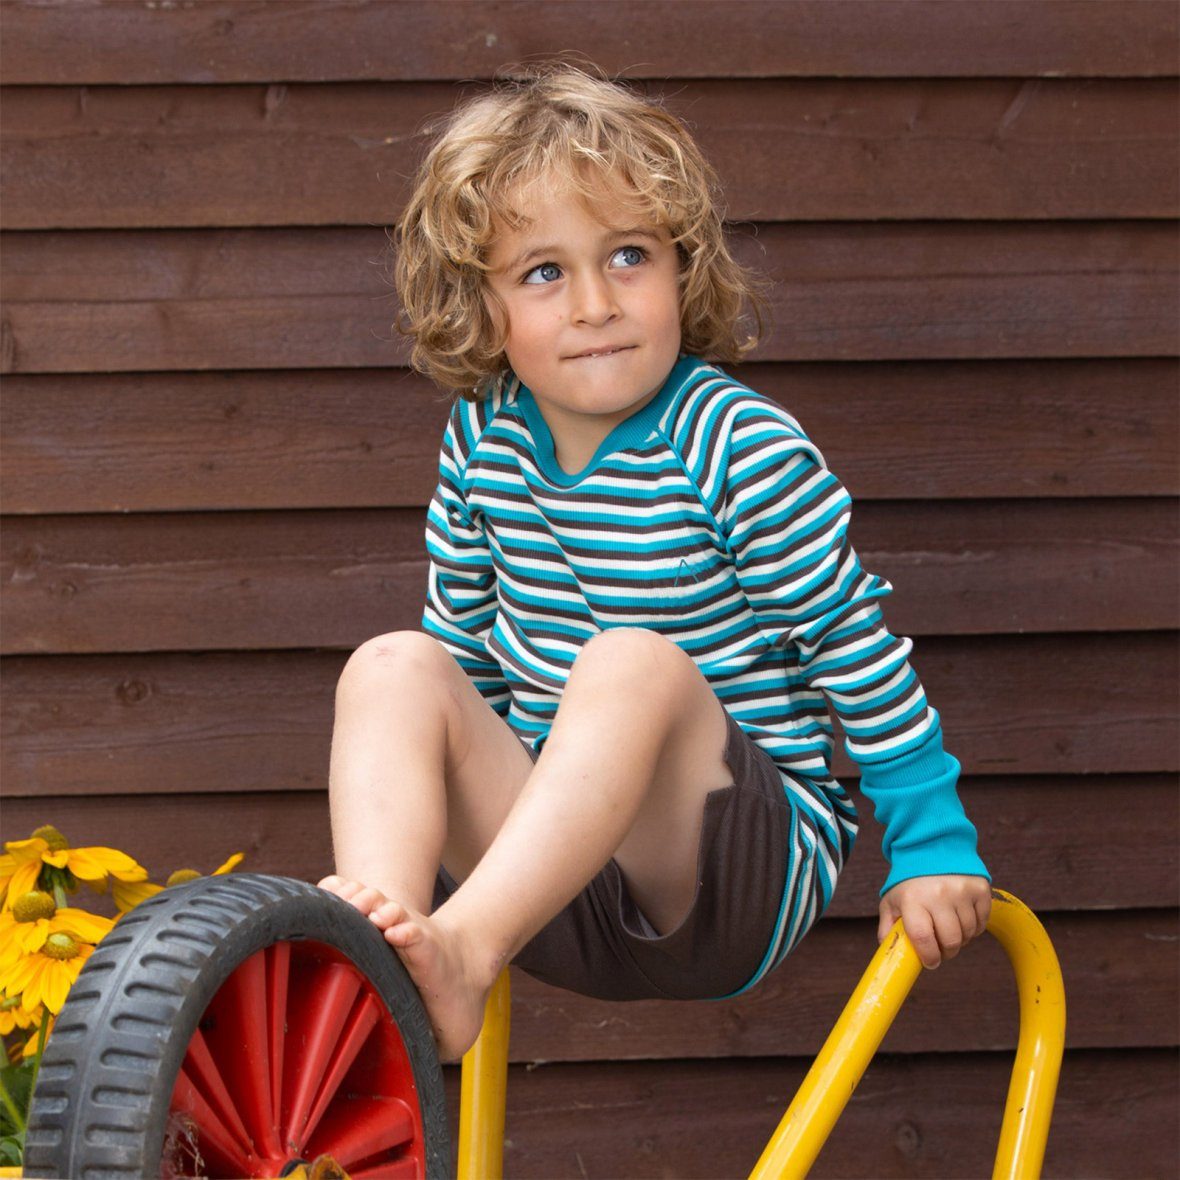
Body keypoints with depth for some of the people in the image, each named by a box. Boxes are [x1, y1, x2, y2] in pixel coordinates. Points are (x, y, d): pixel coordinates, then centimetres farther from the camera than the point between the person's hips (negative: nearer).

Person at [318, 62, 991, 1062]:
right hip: (555, 854, 5)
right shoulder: (482, 443, 3)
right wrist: (441, 802, 25)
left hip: (745, 865, -5)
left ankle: (460, 951, -48)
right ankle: (372, 931, -40)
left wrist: (932, 843, -5)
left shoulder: (737, 448, -13)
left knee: (634, 662, -33)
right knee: (391, 667, -17)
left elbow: (856, 645, -7)